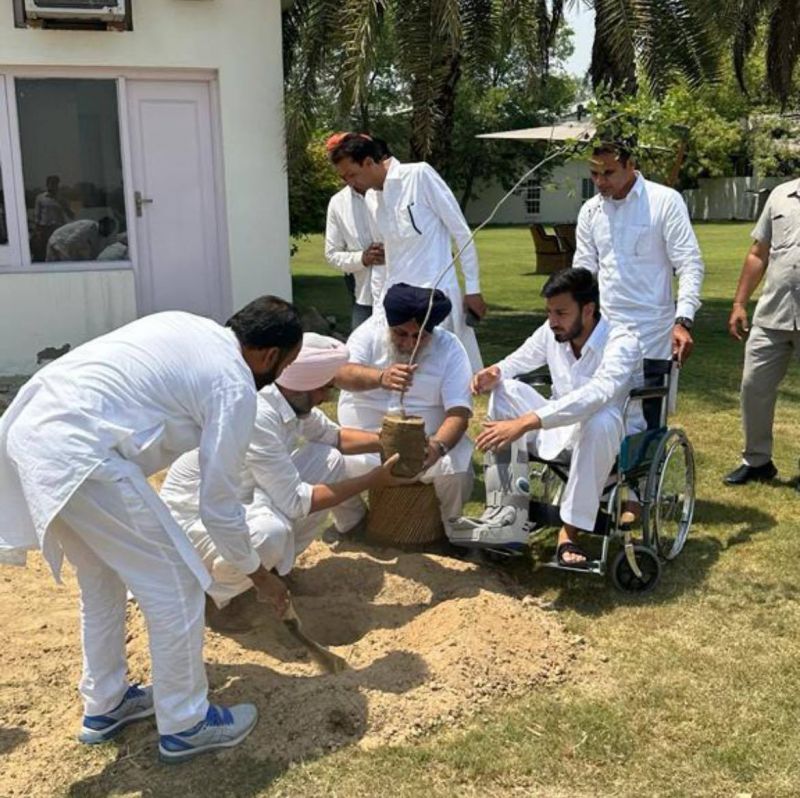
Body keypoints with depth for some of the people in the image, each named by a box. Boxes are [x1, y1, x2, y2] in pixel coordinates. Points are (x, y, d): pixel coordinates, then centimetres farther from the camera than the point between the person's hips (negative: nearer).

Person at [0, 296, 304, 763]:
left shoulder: (188, 327, 19)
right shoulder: (235, 386, -5)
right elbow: (219, 504, 0)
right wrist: (258, 574, 15)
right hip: (77, 454, -10)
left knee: (102, 580, 26)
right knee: (177, 589, 4)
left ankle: (105, 706, 40)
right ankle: (185, 726, 20)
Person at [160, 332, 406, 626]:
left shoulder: (292, 400, -7)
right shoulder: (256, 416, -32)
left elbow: (333, 436, 14)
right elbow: (295, 501, -28)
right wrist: (375, 479, -23)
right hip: (194, 517, -9)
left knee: (329, 460, 2)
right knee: (269, 533, -39)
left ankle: (276, 563, 13)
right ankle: (206, 593, -8)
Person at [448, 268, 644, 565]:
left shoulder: (622, 343, -25)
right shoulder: (551, 332, -5)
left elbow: (595, 396, -43)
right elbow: (516, 362, 10)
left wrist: (525, 423, -50)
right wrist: (493, 373, -17)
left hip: (614, 439, -6)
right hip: (563, 430, 6)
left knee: (600, 418, -40)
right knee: (506, 390, -13)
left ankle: (570, 531, -27)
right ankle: (506, 516, -21)